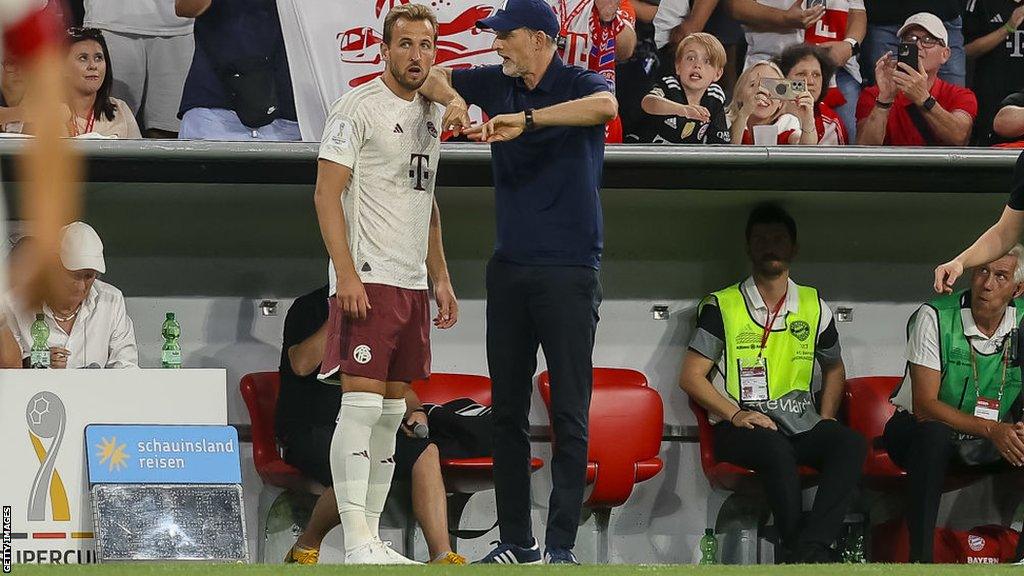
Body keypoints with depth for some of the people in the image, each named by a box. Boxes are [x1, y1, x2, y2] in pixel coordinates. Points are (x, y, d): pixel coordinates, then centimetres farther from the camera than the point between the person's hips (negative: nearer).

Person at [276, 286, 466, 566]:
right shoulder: (310, 308, -2)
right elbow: (302, 364, -20)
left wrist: (414, 411, 1)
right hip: (309, 430, -6)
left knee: (425, 451, -19)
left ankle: (441, 556, -25)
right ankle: (303, 550, -12)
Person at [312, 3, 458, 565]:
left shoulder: (430, 114, 17)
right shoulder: (358, 107, -7)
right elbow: (327, 193, -12)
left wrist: (440, 279, 19)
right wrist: (346, 273, -20)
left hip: (412, 283, 8)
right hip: (367, 280, -8)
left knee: (390, 412, 8)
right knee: (361, 405, -12)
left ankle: (372, 538, 12)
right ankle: (356, 544, -15)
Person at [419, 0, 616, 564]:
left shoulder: (578, 85, -7)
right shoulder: (498, 85, 11)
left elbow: (606, 106, -30)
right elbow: (430, 77, 18)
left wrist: (526, 120, -34)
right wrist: (453, 99, -4)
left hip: (568, 269, -7)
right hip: (509, 268, 7)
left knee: (569, 414, -6)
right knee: (507, 410, 8)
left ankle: (561, 546, -6)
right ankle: (515, 540, 13)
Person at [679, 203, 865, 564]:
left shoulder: (814, 307, 18)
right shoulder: (722, 307, 7)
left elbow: (834, 369, 31)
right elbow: (691, 376, 5)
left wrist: (825, 422, 12)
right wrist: (735, 414, -11)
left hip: (801, 425, 4)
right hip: (741, 427, -3)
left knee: (851, 444, -30)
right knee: (777, 449, -39)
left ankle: (806, 551, -45)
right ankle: (811, 555, -36)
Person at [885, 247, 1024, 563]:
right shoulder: (935, 318, -16)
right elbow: (924, 406, -21)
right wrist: (991, 430, -33)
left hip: (996, 438, 4)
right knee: (933, 434, -38)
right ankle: (920, 559, -35)